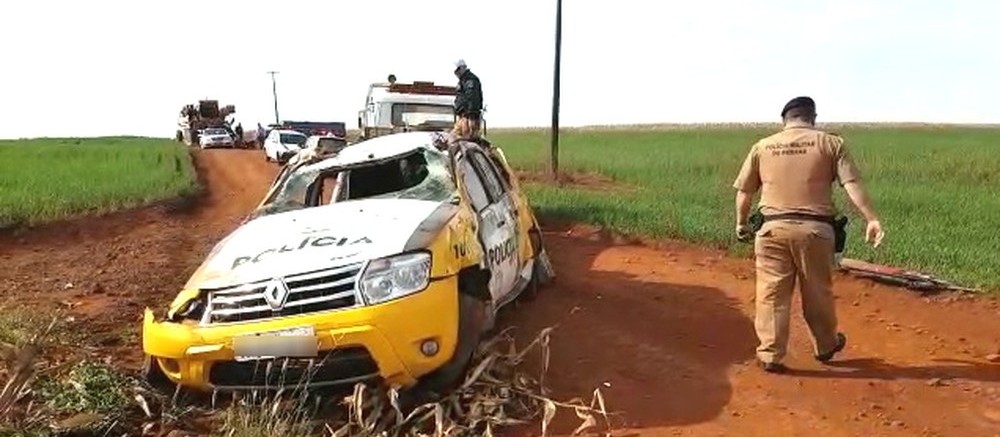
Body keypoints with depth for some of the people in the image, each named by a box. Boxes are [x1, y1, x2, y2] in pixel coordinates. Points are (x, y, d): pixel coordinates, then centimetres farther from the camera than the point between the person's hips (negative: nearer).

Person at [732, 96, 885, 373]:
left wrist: (741, 224, 24)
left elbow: (744, 192, 11)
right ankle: (825, 347, 36)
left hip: (773, 228, 0)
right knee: (818, 294, 16)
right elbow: (852, 185, -7)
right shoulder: (831, 143, 4)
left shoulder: (762, 147, 8)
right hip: (814, 229, 0)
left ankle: (770, 355, 9)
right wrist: (872, 220, -9)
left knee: (772, 295, 6)